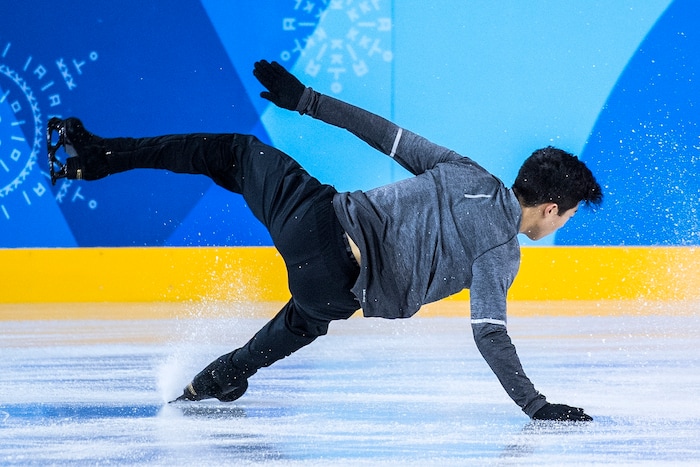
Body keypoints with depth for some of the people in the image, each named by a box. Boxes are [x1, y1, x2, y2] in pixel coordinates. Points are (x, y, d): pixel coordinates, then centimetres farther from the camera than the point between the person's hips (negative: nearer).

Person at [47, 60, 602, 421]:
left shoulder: (465, 173, 10)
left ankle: (97, 154, 18)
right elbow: (489, 334, -12)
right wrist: (535, 405, -8)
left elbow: (384, 133, 11)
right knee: (307, 319, 33)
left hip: (325, 215, 4)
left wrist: (307, 100, 16)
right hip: (335, 282, -4)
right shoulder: (500, 253, -3)